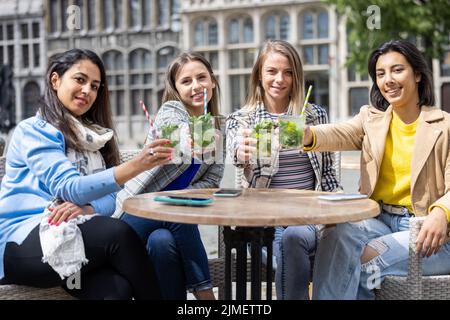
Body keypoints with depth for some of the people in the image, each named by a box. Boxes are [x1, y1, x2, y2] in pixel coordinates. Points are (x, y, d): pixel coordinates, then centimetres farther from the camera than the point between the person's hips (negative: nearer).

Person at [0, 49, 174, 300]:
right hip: (21, 244, -5)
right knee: (118, 232, -29)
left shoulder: (93, 136, 18)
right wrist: (136, 166, -29)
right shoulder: (33, 130, -3)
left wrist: (85, 209, -15)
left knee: (117, 288, -29)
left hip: (69, 237, 5)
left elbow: (109, 200, 10)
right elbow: (69, 188, -17)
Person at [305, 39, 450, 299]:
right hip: (378, 220, 3)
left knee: (366, 258, -28)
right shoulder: (371, 118, 11)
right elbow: (339, 134, -11)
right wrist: (307, 135, -34)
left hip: (426, 228, -3)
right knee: (338, 237, -29)